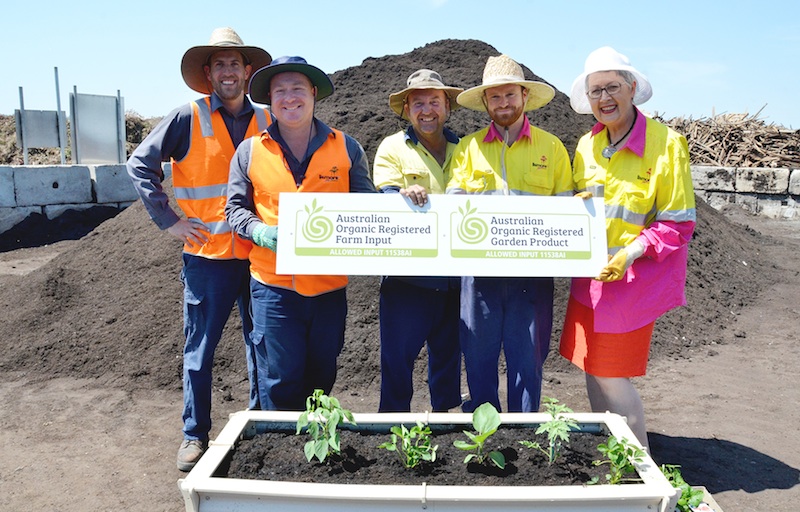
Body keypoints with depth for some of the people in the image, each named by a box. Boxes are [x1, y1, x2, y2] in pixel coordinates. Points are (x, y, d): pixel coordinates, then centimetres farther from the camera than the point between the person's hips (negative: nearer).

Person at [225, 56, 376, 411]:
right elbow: (235, 208, 8)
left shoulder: (346, 148, 4)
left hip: (329, 284, 2)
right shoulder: (250, 151, 3)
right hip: (273, 284, -1)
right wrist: (259, 231, -12)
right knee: (280, 380, 1)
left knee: (322, 376, 15)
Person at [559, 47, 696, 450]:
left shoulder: (666, 143, -12)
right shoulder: (586, 145, 6)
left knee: (611, 377, -1)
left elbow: (679, 225, -11)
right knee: (592, 372, 13)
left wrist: (629, 254, -21)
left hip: (633, 278, -6)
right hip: (590, 275, 6)